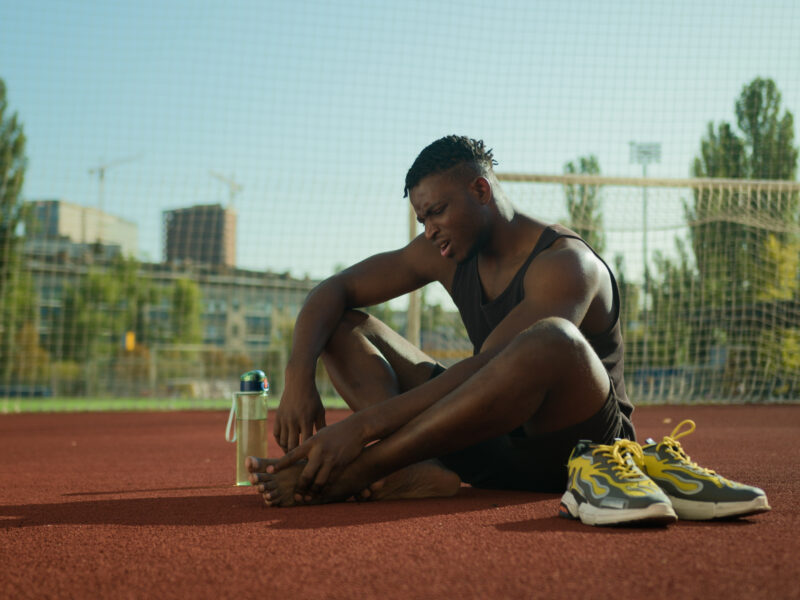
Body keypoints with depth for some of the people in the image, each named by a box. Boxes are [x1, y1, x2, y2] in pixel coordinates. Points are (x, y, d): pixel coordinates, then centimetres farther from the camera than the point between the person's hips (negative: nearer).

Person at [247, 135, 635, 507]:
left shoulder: (565, 263, -19)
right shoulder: (443, 254, 4)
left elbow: (487, 368, -32)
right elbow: (335, 290, 3)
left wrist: (362, 425, -39)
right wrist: (298, 379, -17)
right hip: (494, 448, 7)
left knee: (552, 338, -41)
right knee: (342, 327, 0)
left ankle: (351, 474, -37)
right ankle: (421, 471, -30)